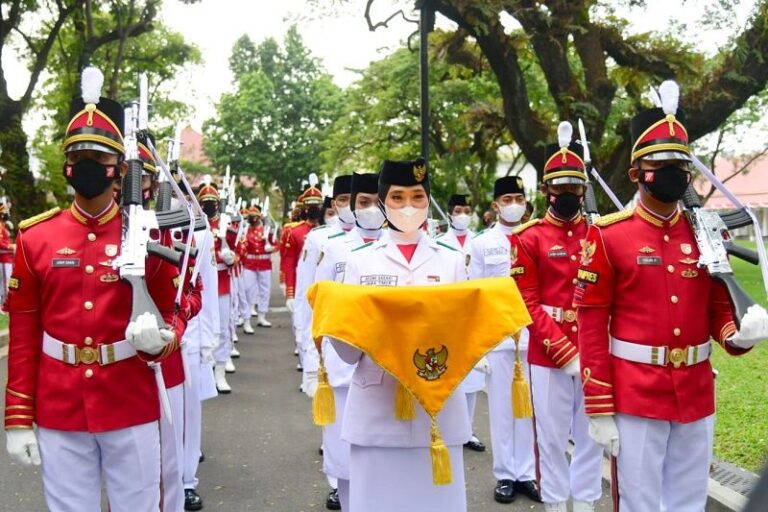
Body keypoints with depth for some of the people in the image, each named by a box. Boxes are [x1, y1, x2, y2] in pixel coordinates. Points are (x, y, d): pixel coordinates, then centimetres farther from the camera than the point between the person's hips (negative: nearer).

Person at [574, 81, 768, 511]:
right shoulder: (607, 236, -8)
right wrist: (600, 410, -10)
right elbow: (592, 326, -8)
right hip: (636, 397, -4)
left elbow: (719, 310, 12)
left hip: (697, 396, 4)